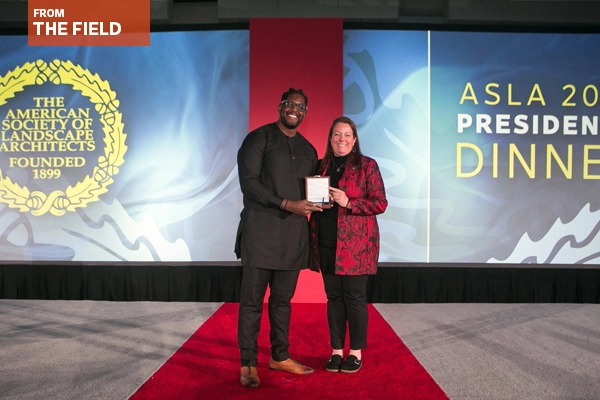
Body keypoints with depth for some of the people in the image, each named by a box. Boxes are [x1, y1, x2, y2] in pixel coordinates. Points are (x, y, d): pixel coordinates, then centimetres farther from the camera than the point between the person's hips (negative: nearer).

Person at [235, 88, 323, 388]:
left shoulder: (308, 149, 17)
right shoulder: (259, 138, -1)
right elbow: (248, 182, -11)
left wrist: (315, 202, -2)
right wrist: (287, 204, -18)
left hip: (293, 234, 5)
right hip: (260, 231, -5)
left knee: (283, 299, 13)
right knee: (252, 301, 0)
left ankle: (279, 356, 25)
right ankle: (248, 364, 10)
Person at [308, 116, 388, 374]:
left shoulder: (367, 165, -1)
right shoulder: (322, 166, 12)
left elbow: (380, 203, -6)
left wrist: (349, 203, -17)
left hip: (355, 243, -4)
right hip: (326, 244, 4)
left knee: (354, 297, 2)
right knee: (333, 297, 9)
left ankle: (356, 352, 16)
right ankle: (336, 350, 21)